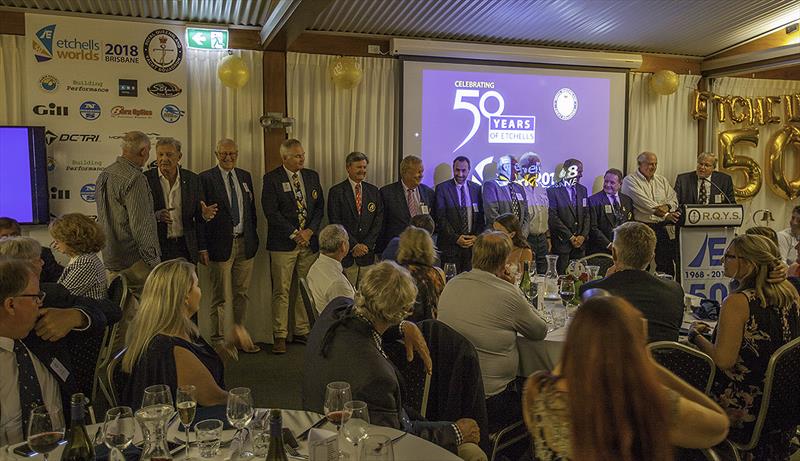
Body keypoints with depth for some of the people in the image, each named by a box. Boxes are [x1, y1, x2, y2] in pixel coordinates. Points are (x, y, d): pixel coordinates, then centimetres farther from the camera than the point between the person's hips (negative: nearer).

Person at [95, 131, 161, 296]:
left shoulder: (104, 175, 11)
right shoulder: (135, 179, -18)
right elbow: (140, 225, -21)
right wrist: (153, 261, -14)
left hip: (111, 259, 9)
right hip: (134, 262, -9)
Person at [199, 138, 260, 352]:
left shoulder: (245, 176, 12)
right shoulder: (206, 178, -5)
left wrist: (253, 238, 10)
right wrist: (203, 246, -13)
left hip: (245, 243, 5)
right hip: (220, 244, -5)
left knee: (242, 293, 13)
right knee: (220, 297, 2)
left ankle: (239, 333, 27)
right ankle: (218, 339, 14)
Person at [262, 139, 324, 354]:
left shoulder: (312, 176, 12)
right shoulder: (272, 179, -3)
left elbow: (320, 207, 10)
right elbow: (271, 212, -9)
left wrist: (309, 231, -4)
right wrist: (294, 234, -11)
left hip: (309, 241, 4)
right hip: (283, 243, -4)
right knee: (281, 292, -1)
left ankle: (302, 331, 19)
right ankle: (280, 336, 7)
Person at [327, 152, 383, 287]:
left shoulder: (374, 192, 11)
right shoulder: (336, 192, 0)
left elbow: (378, 221, 6)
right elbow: (336, 223, -6)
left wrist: (366, 245, -5)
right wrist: (354, 245, -10)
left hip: (367, 252, 3)